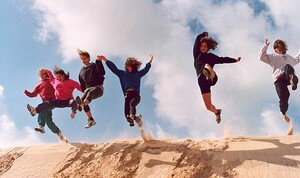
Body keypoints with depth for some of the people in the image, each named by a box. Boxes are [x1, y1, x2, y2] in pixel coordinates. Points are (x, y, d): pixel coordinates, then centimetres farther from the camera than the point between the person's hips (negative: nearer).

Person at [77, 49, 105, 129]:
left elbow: (102, 73, -16)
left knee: (90, 93, -38)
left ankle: (82, 104, -72)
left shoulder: (94, 65, 4)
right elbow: (82, 84, 21)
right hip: (88, 89, 5)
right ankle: (91, 120, -24)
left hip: (98, 87, -5)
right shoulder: (82, 71, 19)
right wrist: (84, 92, 9)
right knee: (82, 99, -25)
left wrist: (99, 61, -23)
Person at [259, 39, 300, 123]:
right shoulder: (273, 56, 23)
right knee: (283, 98, -18)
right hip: (279, 79, -2)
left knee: (287, 66, -34)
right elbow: (261, 56, 6)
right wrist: (265, 46, -1)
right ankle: (283, 113, 12)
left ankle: (292, 79, -67)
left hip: (288, 77, 2)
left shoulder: (289, 57, 38)